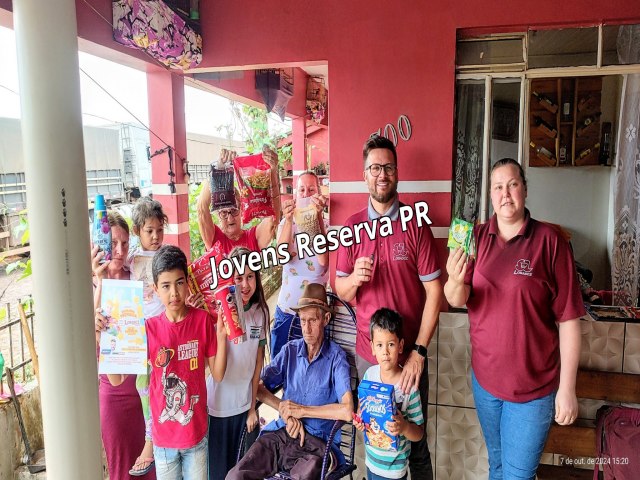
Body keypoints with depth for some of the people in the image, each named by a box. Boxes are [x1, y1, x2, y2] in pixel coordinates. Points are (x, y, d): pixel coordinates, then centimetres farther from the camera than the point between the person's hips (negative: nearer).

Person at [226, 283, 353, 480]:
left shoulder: (336, 357, -5)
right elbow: (257, 386, 8)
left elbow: (347, 411, -16)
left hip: (317, 443, -3)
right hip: (281, 433, 3)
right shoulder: (290, 350, 10)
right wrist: (285, 410, -6)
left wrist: (301, 410, -8)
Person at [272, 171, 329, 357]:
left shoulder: (327, 224, -4)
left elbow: (324, 261, -24)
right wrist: (289, 219, -29)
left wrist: (318, 217, -28)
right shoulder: (286, 223, 3)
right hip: (286, 311, 2)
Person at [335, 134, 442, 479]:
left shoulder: (415, 225, -7)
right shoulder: (352, 227, 1)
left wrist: (419, 351, -13)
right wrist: (353, 279, -19)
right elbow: (340, 291, 4)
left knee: (414, 439, 12)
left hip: (410, 354, -2)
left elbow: (434, 292, -8)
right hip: (367, 354, 2)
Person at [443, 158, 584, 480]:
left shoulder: (549, 241, -14)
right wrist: (455, 281, -33)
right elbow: (457, 300, -10)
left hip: (534, 385, -3)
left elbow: (568, 320, -12)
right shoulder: (477, 237, -3)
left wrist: (567, 389, -10)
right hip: (484, 378, 4)